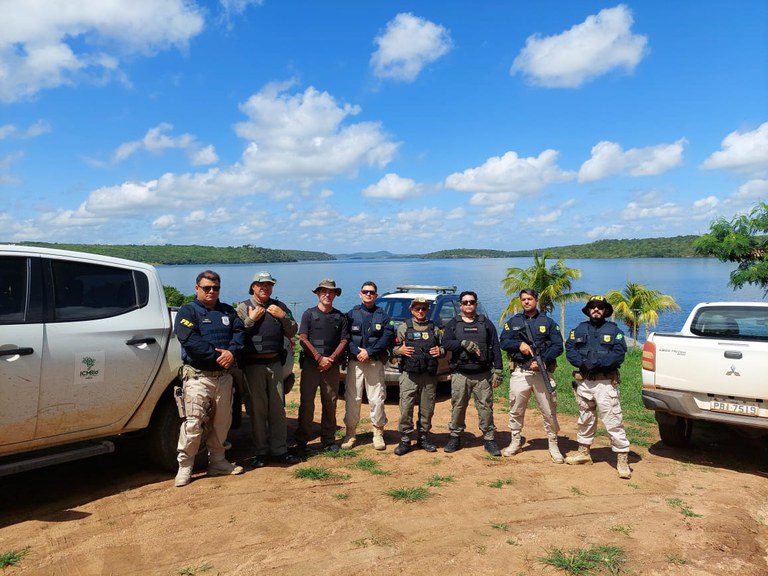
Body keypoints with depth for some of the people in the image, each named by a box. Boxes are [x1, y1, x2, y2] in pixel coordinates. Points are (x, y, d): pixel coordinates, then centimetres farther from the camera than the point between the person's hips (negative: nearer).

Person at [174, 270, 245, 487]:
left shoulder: (227, 311, 16)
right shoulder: (187, 311, 0)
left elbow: (239, 332, 6)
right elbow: (190, 341, -15)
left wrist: (232, 352, -14)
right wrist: (217, 356, -17)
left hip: (224, 376, 5)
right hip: (198, 376, -5)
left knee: (222, 422, 12)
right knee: (194, 422, -9)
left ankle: (217, 462, 25)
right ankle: (184, 467, 5)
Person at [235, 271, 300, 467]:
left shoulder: (279, 307, 12)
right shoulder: (243, 307, 2)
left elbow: (292, 332, 9)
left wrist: (283, 316, -4)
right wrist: (252, 319, -14)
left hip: (275, 364, 3)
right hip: (253, 365, -3)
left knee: (278, 409, 7)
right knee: (257, 410, 2)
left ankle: (279, 450, 15)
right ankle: (261, 451, 12)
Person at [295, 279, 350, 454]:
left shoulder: (340, 317, 12)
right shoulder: (309, 313, 6)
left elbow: (344, 341, 7)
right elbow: (303, 339, -2)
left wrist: (330, 359, -7)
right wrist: (319, 358, -10)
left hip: (331, 365, 2)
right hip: (310, 363, -2)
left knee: (330, 403, 4)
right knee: (306, 402, -4)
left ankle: (328, 440, 14)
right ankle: (301, 441, 5)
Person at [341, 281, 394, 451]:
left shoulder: (382, 315, 8)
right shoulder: (352, 314, 9)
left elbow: (387, 337, -2)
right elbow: (345, 337, 2)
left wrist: (369, 352, -12)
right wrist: (357, 352, -13)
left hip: (376, 362, 0)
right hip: (355, 361, 0)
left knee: (377, 399, -1)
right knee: (352, 399, 1)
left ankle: (378, 433, 12)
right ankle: (350, 432, 13)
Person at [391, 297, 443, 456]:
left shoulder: (434, 329, 14)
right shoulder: (404, 327, 7)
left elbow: (442, 347, 21)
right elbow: (393, 348, 7)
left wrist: (440, 351, -1)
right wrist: (399, 350, -14)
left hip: (429, 376, 3)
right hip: (409, 375, -3)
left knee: (427, 409, 8)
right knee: (406, 408, -5)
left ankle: (423, 438, 22)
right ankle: (405, 440, 5)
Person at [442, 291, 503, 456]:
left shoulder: (486, 323, 12)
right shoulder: (453, 324, 10)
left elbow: (495, 348, 7)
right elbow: (446, 343, -5)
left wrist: (498, 370, -1)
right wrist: (464, 343, -18)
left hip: (483, 374, 0)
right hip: (460, 374, 0)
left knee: (486, 407, -1)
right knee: (458, 407, 5)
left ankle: (489, 439, 9)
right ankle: (455, 437, 18)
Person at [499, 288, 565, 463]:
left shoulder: (548, 322, 8)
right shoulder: (513, 322, 12)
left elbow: (558, 346, 1)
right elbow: (504, 342, 3)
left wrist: (542, 361, -13)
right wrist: (519, 344, -16)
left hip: (543, 372, -1)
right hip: (519, 372, 1)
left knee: (549, 411, 0)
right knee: (516, 409, 7)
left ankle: (553, 445, 13)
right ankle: (515, 442, 21)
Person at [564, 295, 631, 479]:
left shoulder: (614, 330, 4)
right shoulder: (579, 329, 12)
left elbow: (619, 354, -8)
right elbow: (569, 349, 2)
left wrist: (597, 362, -19)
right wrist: (583, 363, -16)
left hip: (605, 383, -4)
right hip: (584, 382, 4)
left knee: (613, 422, -7)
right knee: (585, 419, 17)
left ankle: (622, 460, 0)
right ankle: (583, 452, 30)